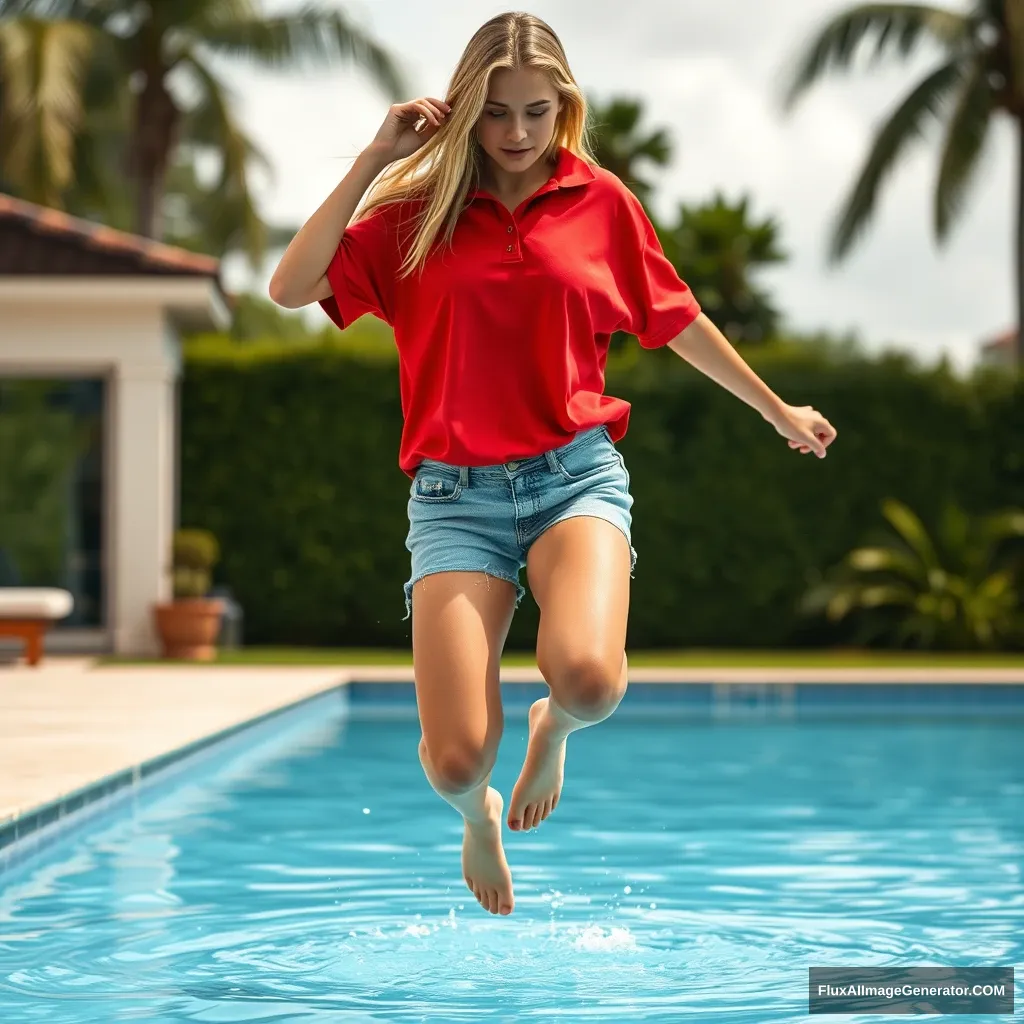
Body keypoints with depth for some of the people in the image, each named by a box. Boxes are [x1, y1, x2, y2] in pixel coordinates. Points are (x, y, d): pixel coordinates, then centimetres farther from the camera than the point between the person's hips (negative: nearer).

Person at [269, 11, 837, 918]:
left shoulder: (601, 201, 8)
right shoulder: (418, 211, 6)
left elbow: (679, 323, 21)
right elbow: (292, 288, -5)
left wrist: (778, 411, 30)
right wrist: (374, 160, -6)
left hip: (575, 474, 0)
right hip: (455, 494, 0)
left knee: (586, 676, -31)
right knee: (457, 758, -14)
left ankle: (556, 727, 10)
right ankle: (480, 814, 27)